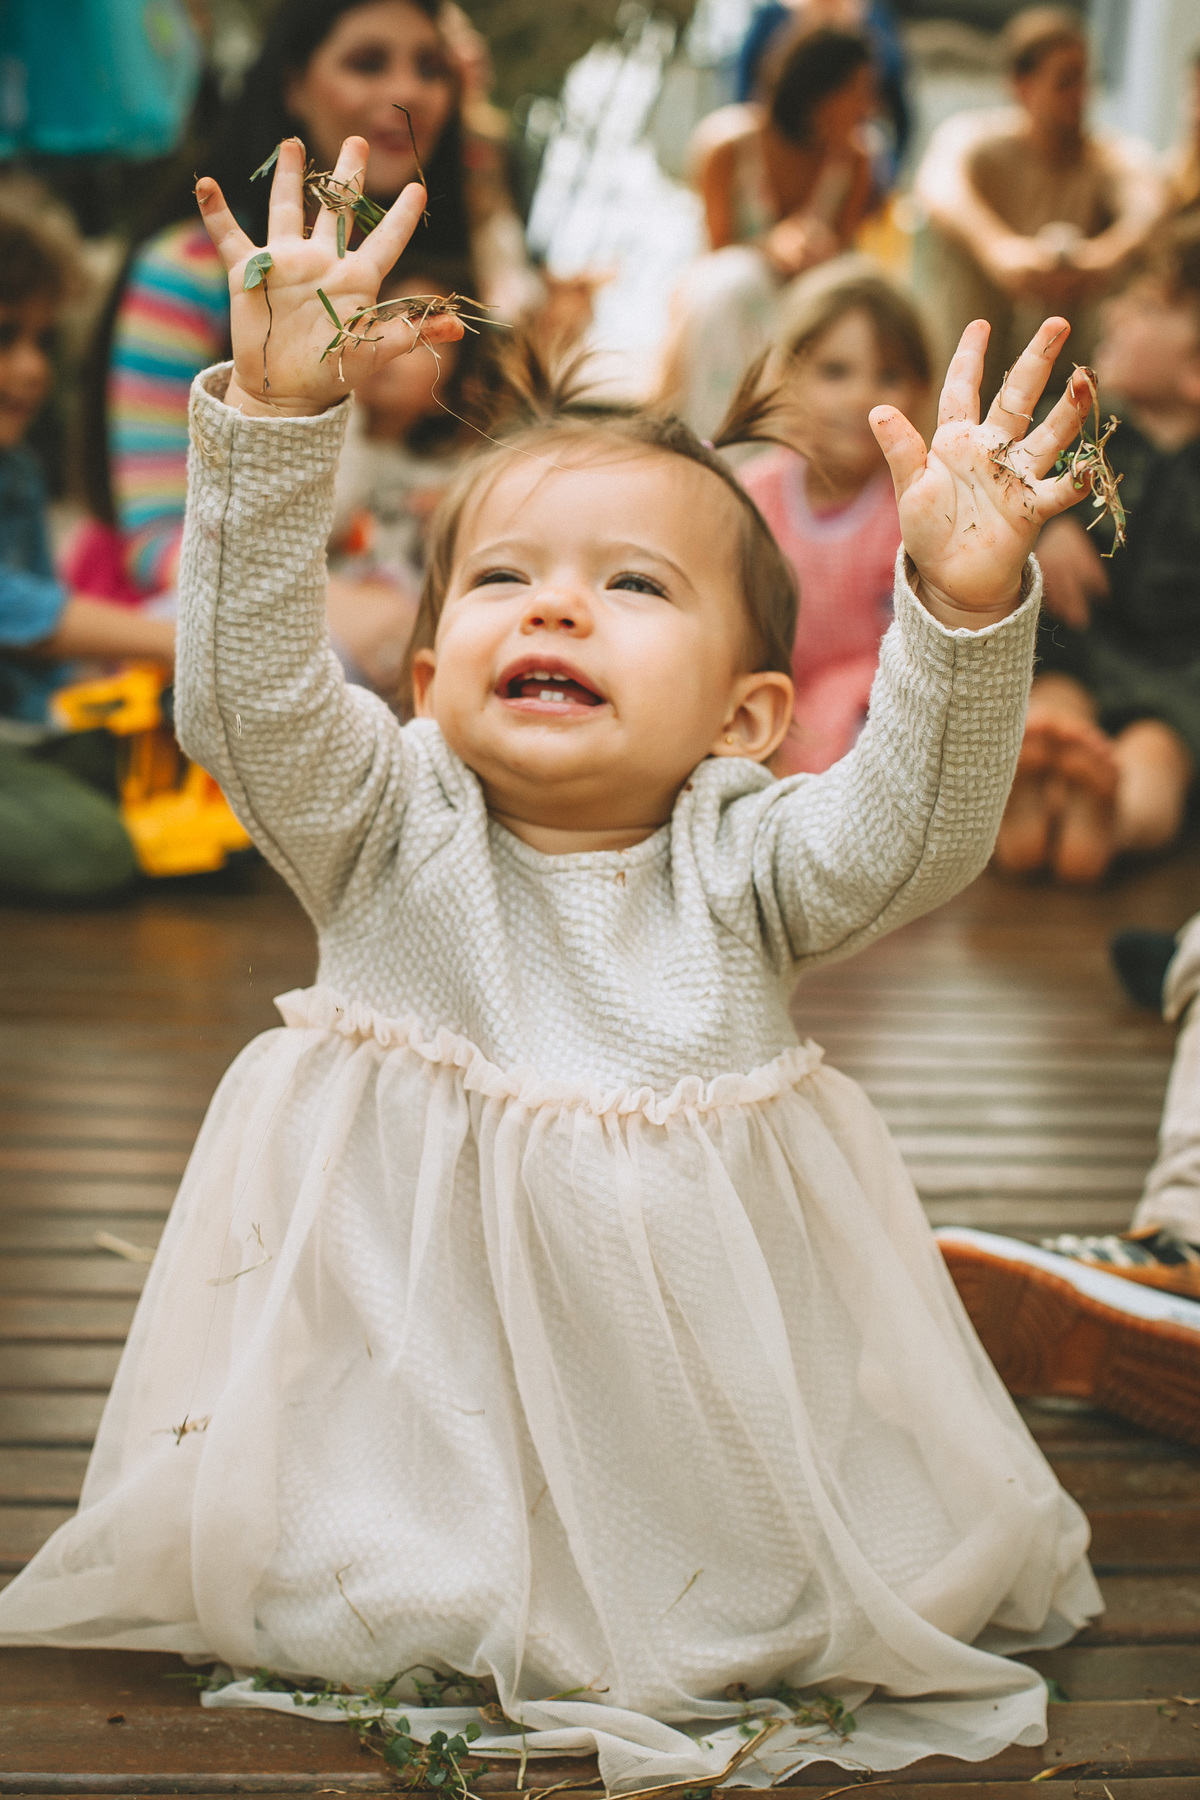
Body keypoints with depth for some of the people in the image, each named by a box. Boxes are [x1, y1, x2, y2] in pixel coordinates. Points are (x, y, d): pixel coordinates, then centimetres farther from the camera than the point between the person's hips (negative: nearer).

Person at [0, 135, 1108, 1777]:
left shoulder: (740, 860, -5)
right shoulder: (389, 827, -5)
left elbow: (914, 834, -21)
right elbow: (247, 690, -20)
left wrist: (965, 609, -38)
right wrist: (280, 413, -33)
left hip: (715, 1377, 1)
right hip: (424, 1334, -1)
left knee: (913, 1579, -4)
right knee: (328, 1613, -13)